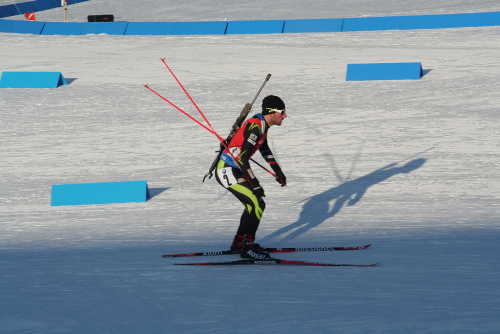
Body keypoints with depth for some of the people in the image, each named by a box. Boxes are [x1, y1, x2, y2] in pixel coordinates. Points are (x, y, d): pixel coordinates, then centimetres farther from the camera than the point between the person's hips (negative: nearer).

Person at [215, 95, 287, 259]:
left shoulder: (262, 124, 7)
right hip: (227, 172, -10)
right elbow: (242, 158, -27)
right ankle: (248, 246, -6)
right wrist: (255, 184, -25)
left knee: (253, 205, 18)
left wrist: (278, 171, 28)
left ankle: (239, 242, 29)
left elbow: (264, 149, 26)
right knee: (258, 204, -12)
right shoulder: (255, 126, -23)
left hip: (233, 170, 10)